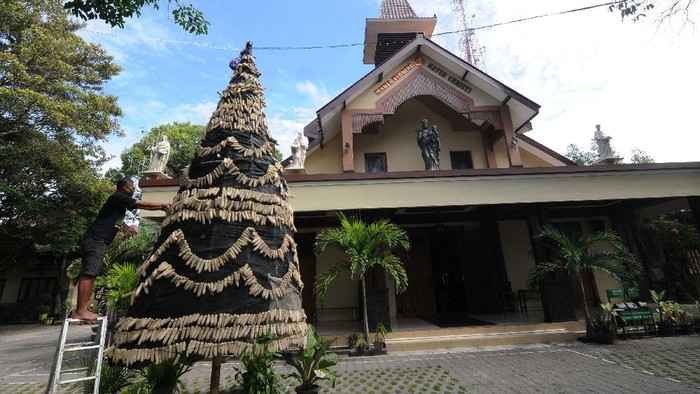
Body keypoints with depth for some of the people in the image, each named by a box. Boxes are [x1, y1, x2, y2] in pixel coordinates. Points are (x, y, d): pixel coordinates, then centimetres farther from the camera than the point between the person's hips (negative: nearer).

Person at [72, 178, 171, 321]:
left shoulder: (122, 201, 19)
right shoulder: (118, 197, -8)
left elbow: (142, 206, 24)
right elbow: (143, 204, -5)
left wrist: (161, 207, 22)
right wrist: (163, 204, 5)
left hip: (97, 240, 10)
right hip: (95, 239, -10)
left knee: (90, 274, 7)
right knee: (88, 274, -12)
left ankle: (82, 309, 8)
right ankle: (80, 311, -13)